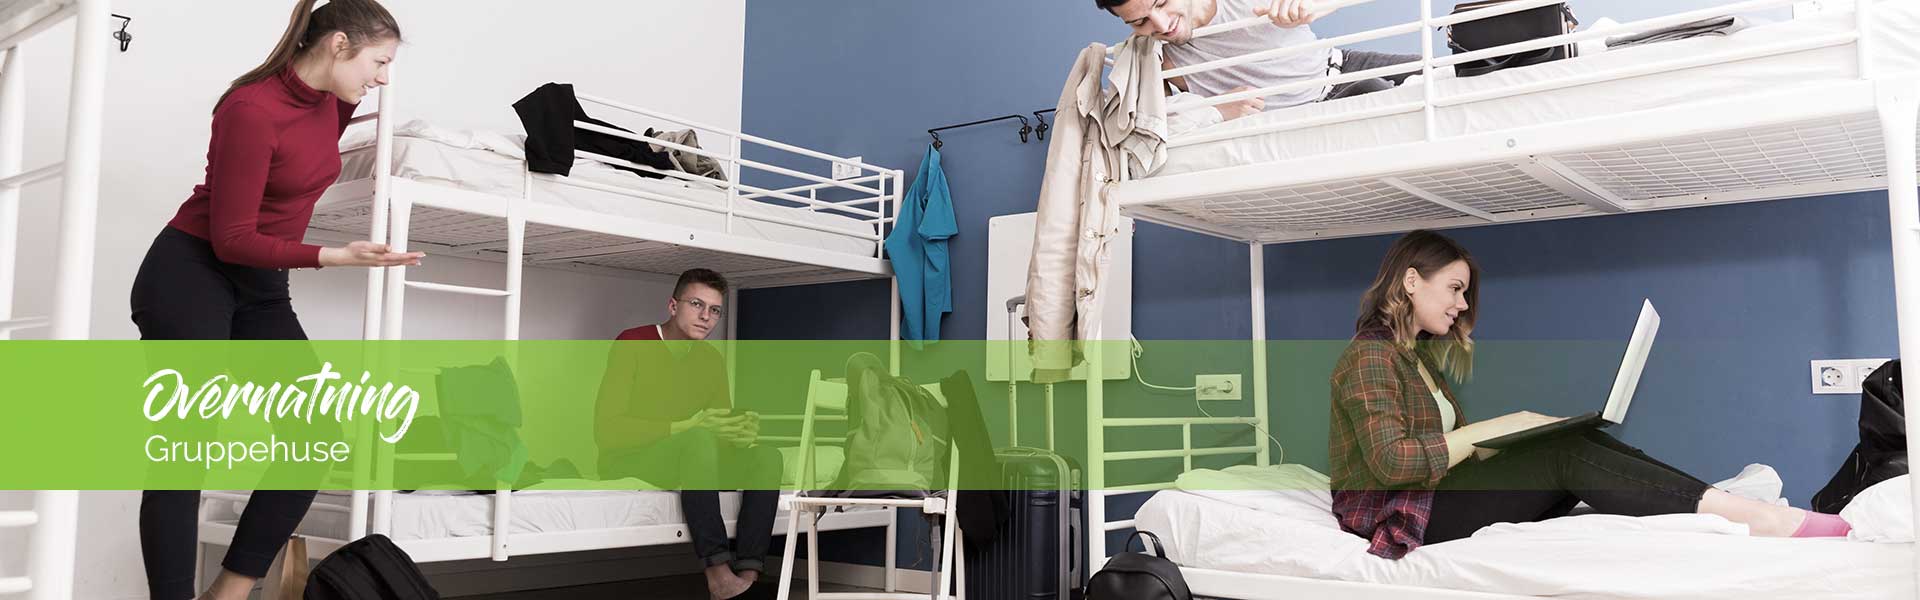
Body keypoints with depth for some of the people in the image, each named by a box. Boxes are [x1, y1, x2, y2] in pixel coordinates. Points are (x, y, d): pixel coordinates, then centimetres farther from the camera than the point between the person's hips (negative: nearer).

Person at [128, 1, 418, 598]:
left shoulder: (325, 99, 1)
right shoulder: (252, 109, -22)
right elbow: (232, 238, -22)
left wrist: (347, 110, 15)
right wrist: (337, 256, -28)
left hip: (262, 290, 8)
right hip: (189, 275, -8)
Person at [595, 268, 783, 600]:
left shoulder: (712, 359, 7)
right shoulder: (633, 344, -13)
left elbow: (723, 426, 7)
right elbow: (605, 429, -22)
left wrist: (743, 430, -19)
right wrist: (684, 427, -31)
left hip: (688, 460, 7)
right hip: (626, 460, -7)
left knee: (767, 455, -16)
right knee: (700, 439, -35)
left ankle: (748, 572, -30)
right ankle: (717, 569, -40)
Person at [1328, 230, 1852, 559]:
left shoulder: (1419, 356, 20)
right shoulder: (1370, 357, -11)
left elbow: (1452, 447, 13)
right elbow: (1391, 461, -23)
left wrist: (1522, 433, -2)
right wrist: (1492, 429, -17)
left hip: (1438, 493, 8)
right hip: (1395, 513, -8)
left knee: (1580, 443, -9)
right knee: (1565, 455, -21)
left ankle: (1746, 508, -17)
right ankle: (1756, 519, -24)